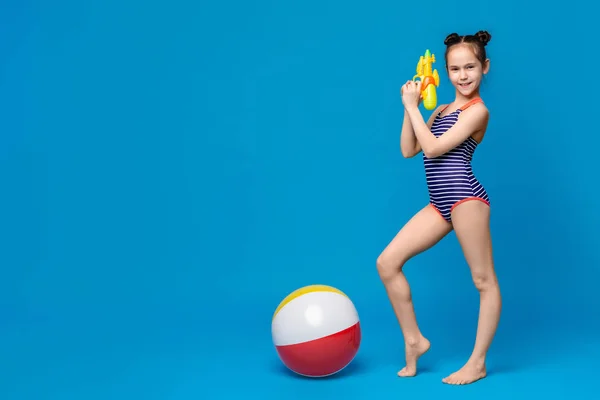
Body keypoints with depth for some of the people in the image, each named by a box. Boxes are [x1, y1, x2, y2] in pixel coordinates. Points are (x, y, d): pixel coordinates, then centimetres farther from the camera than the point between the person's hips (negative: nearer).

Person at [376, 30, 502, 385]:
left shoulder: (477, 110, -6)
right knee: (387, 262, 1)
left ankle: (478, 363, 9)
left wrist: (413, 107, -7)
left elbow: (433, 149, -14)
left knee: (484, 280, 2)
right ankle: (414, 341, 11)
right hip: (440, 203, 9)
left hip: (464, 196, -8)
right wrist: (410, 108, 5)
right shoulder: (442, 110, 19)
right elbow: (409, 150, 13)